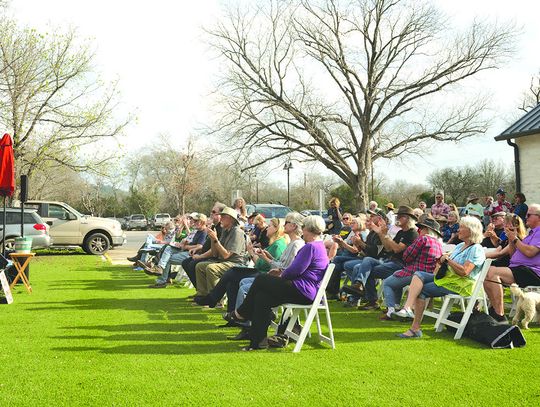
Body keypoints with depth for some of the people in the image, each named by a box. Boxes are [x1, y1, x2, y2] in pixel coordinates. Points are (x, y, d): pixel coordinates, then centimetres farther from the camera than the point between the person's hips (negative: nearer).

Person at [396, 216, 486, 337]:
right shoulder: (460, 246, 20)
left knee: (421, 291, -20)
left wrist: (448, 259, -13)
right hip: (447, 277, 9)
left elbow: (464, 272, -22)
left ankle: (415, 328, -18)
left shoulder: (476, 249, -10)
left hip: (460, 284, -9)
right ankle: (407, 308, -30)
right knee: (418, 274, -14)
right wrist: (442, 261, 0)